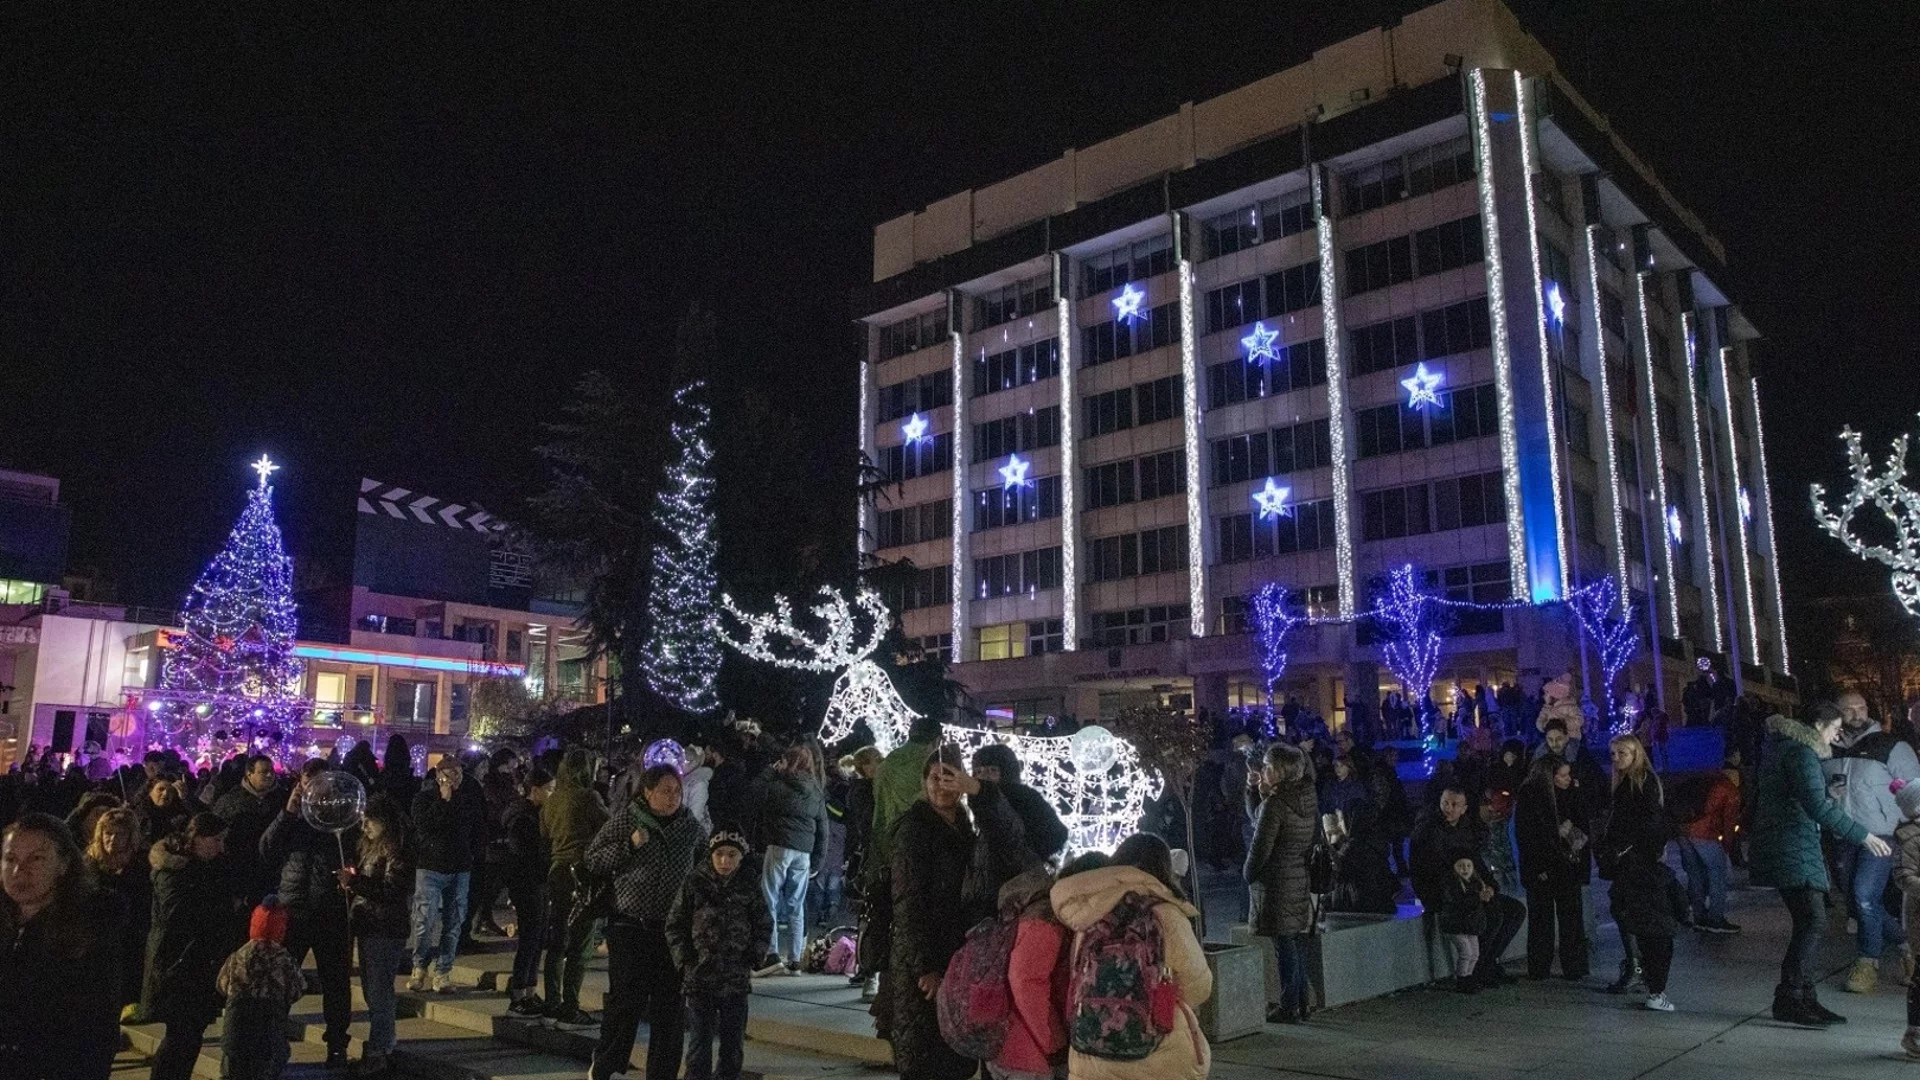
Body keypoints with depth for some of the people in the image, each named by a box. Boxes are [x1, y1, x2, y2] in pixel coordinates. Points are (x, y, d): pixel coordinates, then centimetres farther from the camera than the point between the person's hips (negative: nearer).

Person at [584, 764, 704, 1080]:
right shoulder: (624, 823, -3)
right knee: (627, 1001, -2)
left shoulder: (691, 827, 7)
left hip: (675, 929, 3)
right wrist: (629, 846, -14)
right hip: (631, 928, -3)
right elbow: (592, 859, 0)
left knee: (670, 1007, 6)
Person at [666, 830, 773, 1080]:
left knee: (733, 1040, 11)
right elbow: (675, 925, 1)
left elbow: (765, 926, 8)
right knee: (700, 1039, 2)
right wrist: (684, 960, -7)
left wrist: (752, 958, -3)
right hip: (699, 975, -2)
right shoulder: (695, 884, -5)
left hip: (737, 978, 2)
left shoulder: (750, 887, 0)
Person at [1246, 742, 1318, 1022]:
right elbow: (1257, 818, 17)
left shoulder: (1275, 802, -19)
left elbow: (1260, 847, -17)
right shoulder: (1307, 797, 7)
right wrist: (1254, 790, 6)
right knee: (1298, 943, 15)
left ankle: (1288, 1008, 5)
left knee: (1284, 945, -1)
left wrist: (1249, 875, -2)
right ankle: (1300, 1004, 23)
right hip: (1302, 881, 8)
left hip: (1276, 882, -8)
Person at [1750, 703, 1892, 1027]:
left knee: (1807, 924, 11)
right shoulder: (1801, 753, -14)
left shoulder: (1781, 746, 18)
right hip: (1793, 851, -11)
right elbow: (1818, 806, -23)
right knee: (1813, 921, -13)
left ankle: (1804, 999, 14)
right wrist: (1862, 835, -20)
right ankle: (1789, 999, -13)